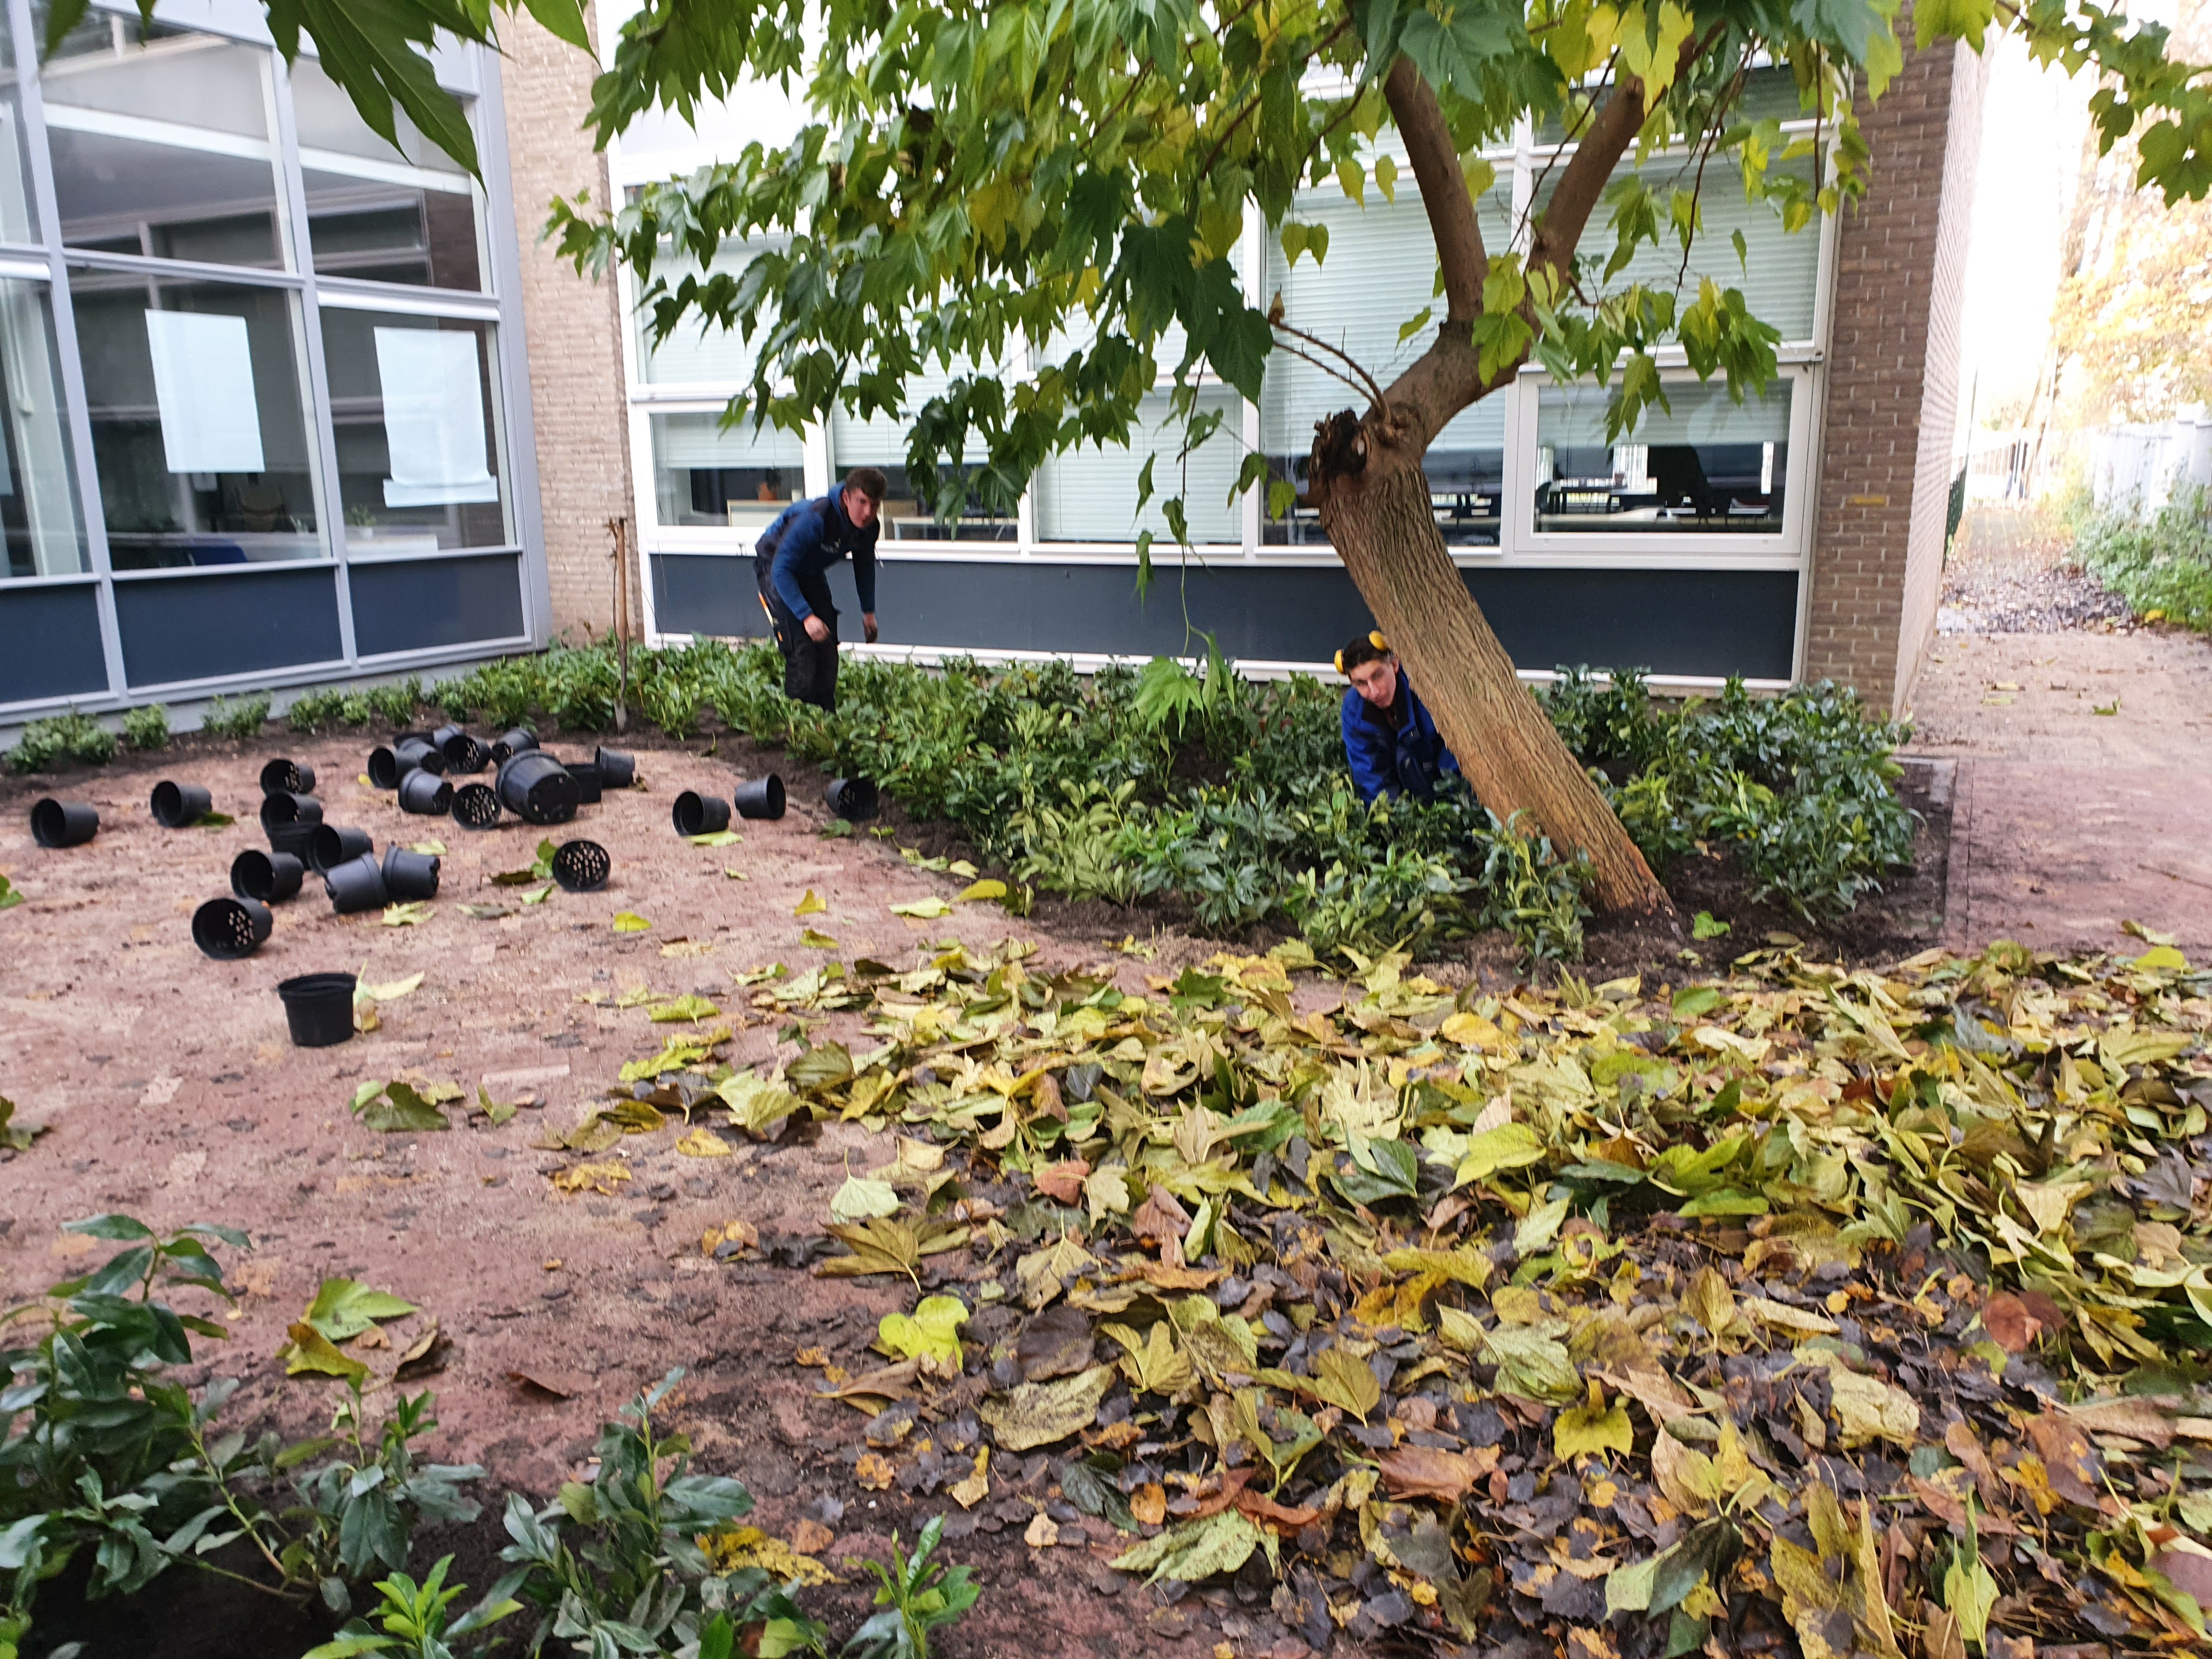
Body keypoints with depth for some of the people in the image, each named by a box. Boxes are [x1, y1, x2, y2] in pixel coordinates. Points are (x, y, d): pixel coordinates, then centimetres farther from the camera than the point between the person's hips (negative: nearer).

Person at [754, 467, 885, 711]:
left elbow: (865, 565, 7)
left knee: (827, 646, 3)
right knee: (801, 647, -19)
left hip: (812, 573, 7)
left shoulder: (869, 526, -15)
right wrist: (807, 616, -41)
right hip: (775, 566, -7)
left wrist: (868, 611, 7)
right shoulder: (814, 519, -38)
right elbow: (782, 570, -35)